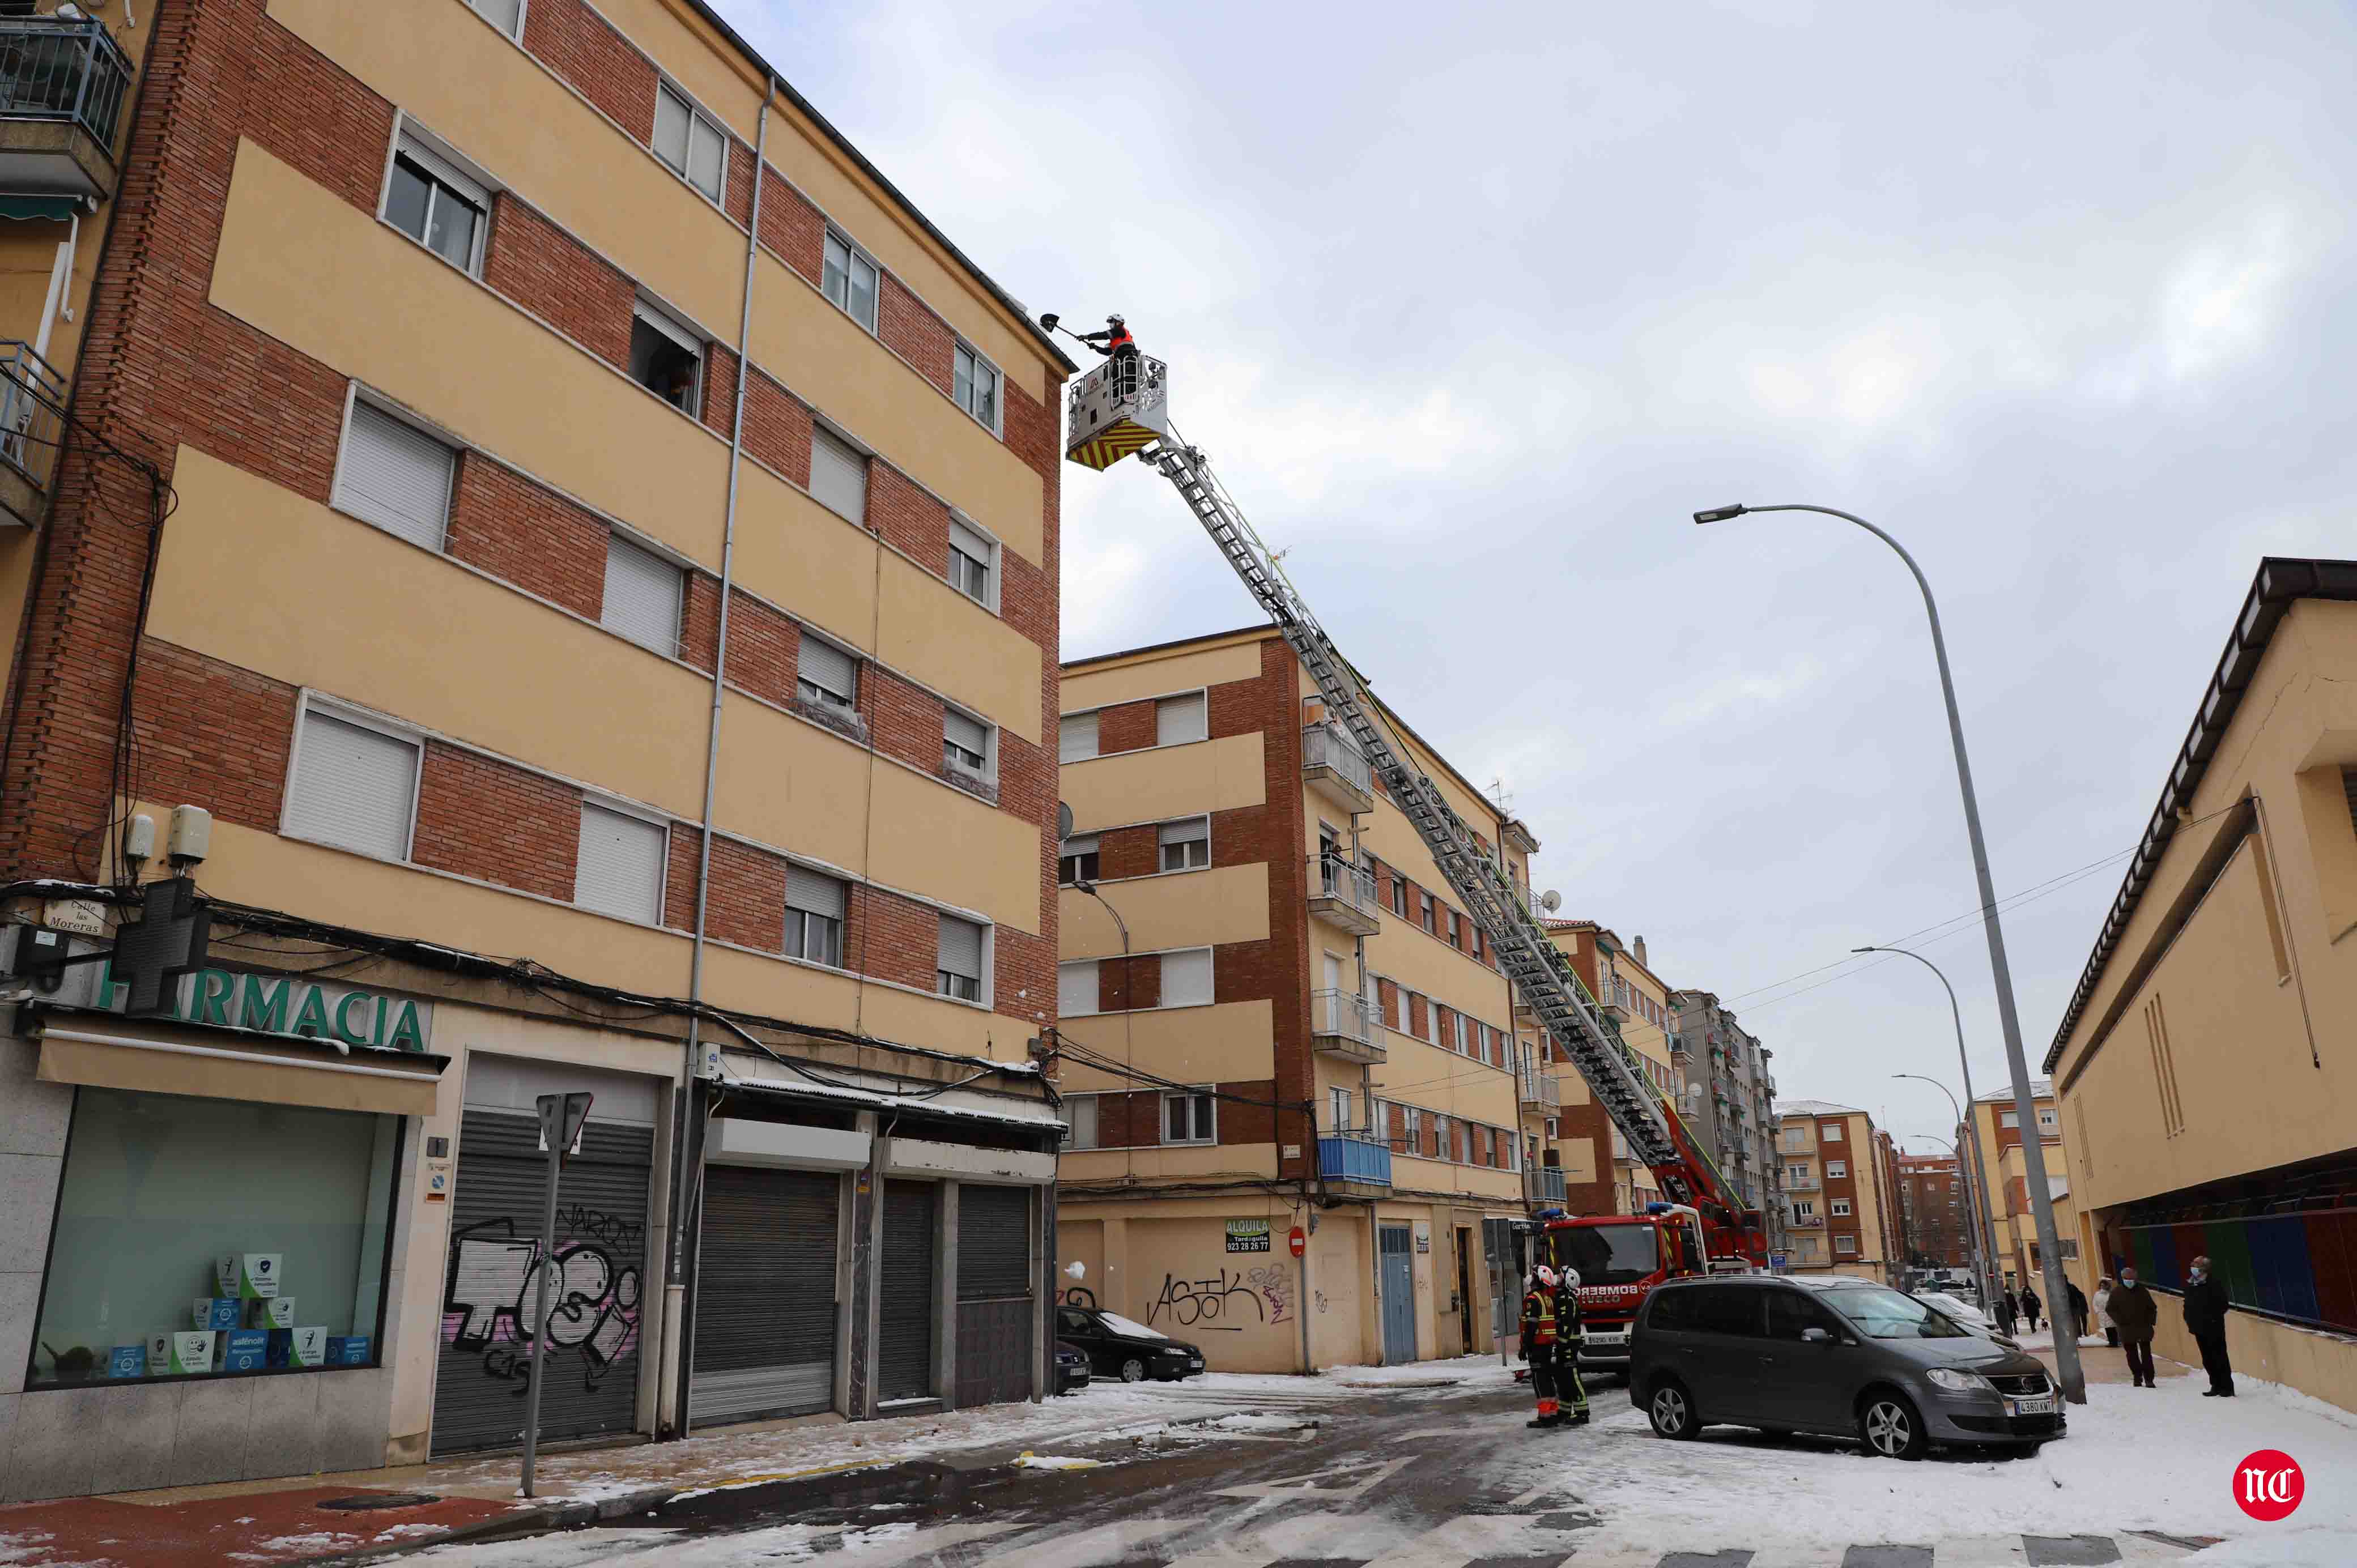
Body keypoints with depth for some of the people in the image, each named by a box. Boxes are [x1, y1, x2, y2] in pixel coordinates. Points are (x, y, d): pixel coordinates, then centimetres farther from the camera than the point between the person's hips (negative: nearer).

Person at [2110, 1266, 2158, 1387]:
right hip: (2127, 1330, 0)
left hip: (2144, 1328, 1)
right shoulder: (2116, 1292, -1)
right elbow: (2110, 1309, 2)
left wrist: (2151, 1321, 1)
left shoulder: (2142, 1290, 3)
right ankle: (2137, 1377, 18)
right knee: (2132, 1355, 7)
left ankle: (2149, 1379, 4)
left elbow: (2152, 1307, 13)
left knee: (2146, 1354, 0)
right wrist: (2120, 1321, -9)